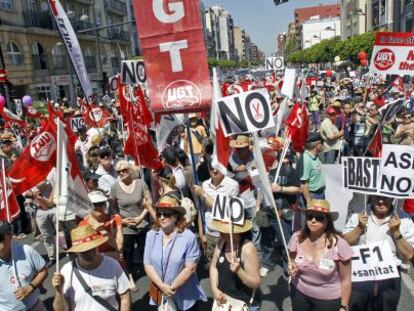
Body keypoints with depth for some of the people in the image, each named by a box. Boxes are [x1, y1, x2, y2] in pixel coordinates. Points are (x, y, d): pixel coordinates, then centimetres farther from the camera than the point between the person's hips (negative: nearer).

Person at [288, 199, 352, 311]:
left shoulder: (339, 244, -21)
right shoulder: (297, 238, -11)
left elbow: (345, 280, -10)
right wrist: (292, 269, -14)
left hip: (328, 299, -3)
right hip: (300, 293, 3)